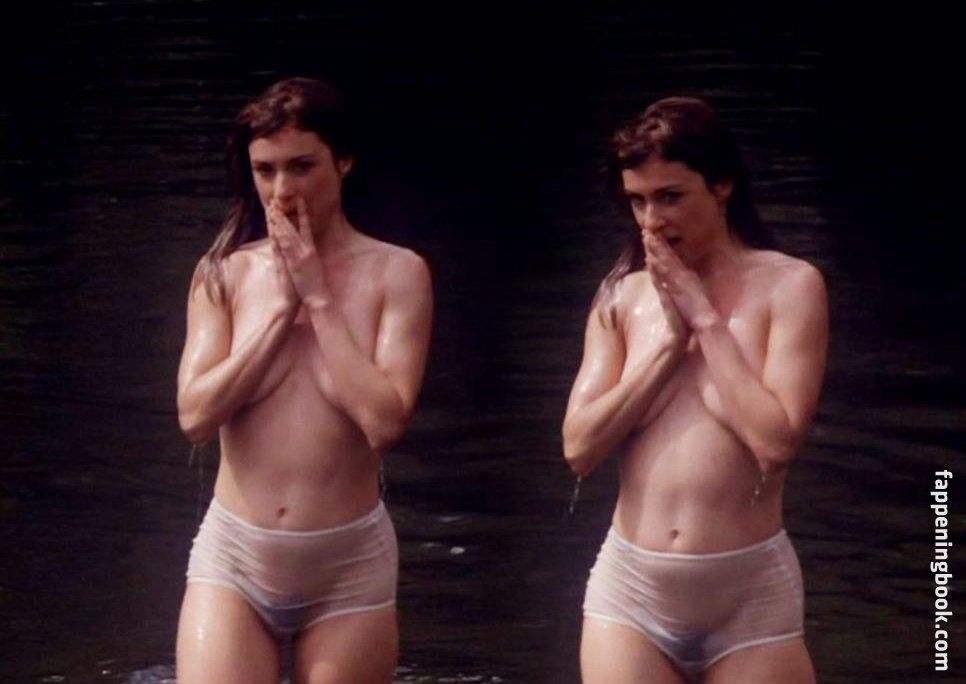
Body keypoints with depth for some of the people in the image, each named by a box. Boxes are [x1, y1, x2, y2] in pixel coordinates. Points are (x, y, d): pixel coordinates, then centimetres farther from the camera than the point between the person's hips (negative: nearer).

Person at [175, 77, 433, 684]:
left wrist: (319, 299, -11)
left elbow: (385, 419, -16)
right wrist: (282, 307, -9)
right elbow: (196, 415, -8)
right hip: (233, 553, 1)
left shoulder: (396, 274, -3)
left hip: (348, 565, -1)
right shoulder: (225, 276, 3)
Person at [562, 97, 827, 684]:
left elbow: (776, 439, -16)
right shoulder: (623, 297, 7)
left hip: (750, 594, -3)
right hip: (629, 588, 3)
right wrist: (670, 341, -7)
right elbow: (580, 447, -1)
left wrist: (705, 319, -10)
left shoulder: (789, 285, -4)